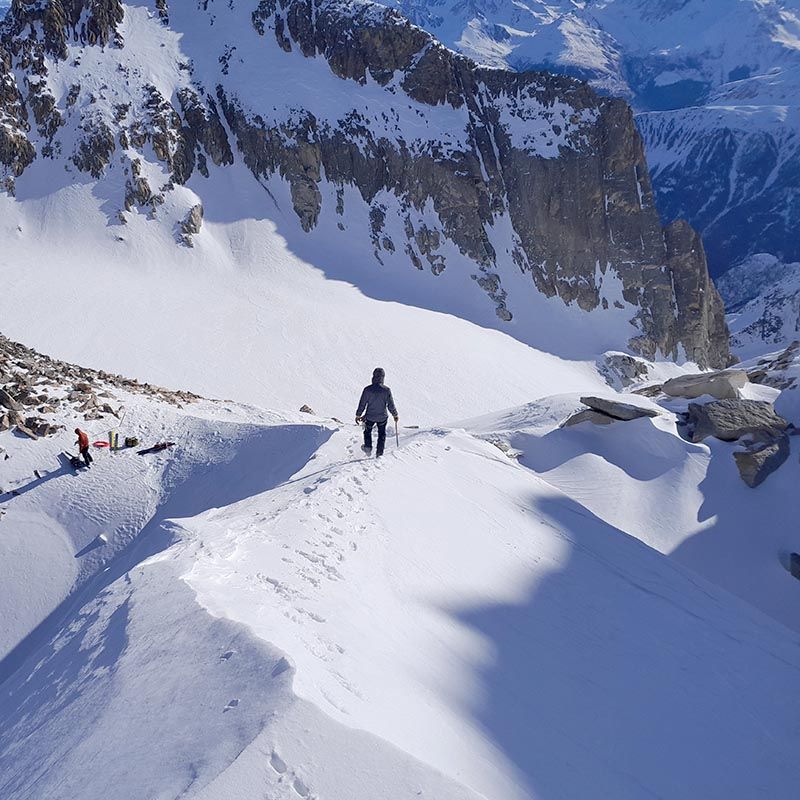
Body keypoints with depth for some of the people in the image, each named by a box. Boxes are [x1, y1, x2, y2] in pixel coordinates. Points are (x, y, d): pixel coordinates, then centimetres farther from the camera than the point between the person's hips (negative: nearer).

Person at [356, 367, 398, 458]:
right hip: (382, 417, 0)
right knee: (382, 434, 22)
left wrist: (358, 415, 6)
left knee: (368, 431, 30)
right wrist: (395, 415, 8)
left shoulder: (367, 389, -17)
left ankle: (368, 447, 35)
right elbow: (391, 405, -10)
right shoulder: (386, 390, -17)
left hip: (370, 417, 0)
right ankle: (379, 453, 24)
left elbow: (362, 404, -9)